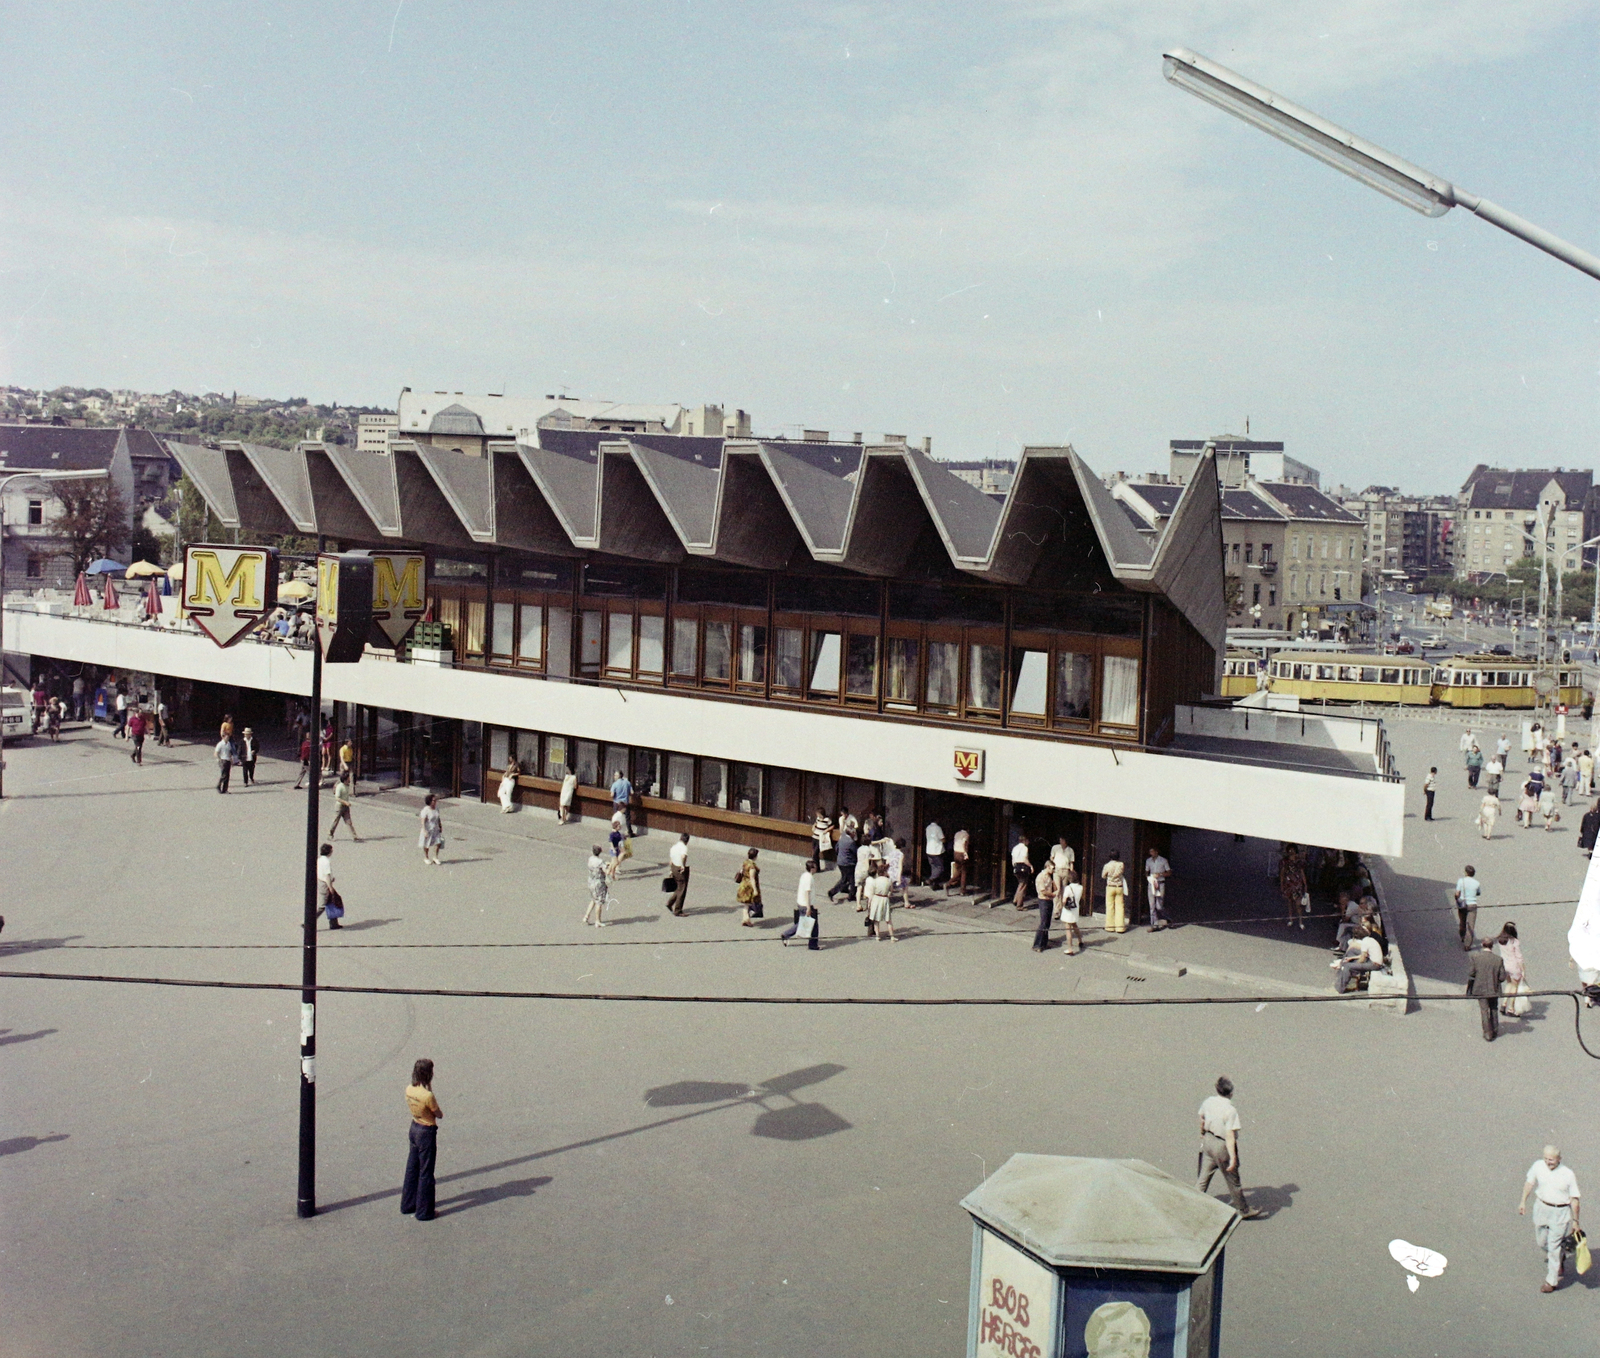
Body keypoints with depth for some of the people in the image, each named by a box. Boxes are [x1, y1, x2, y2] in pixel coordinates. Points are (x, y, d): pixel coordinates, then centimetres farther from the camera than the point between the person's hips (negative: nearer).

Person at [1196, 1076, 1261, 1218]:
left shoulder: (1208, 1102, -5)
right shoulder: (1230, 1110, -26)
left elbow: (1202, 1119, 13)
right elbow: (1230, 1135, -27)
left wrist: (1202, 1134, 32)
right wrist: (1232, 1157, -23)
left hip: (1208, 1140, 6)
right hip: (1222, 1146, -6)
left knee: (1204, 1175, 21)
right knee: (1232, 1180, 12)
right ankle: (1244, 1210, 29)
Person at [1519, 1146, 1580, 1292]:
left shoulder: (1568, 1175, -18)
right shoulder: (1538, 1166, -10)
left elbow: (1574, 1199, -8)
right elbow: (1529, 1182, 7)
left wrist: (1575, 1220, -4)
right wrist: (1523, 1202, 7)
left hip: (1560, 1213, -4)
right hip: (1541, 1208, 4)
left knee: (1554, 1247, 0)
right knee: (1541, 1242, 17)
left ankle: (1551, 1281, 13)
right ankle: (1559, 1259, 50)